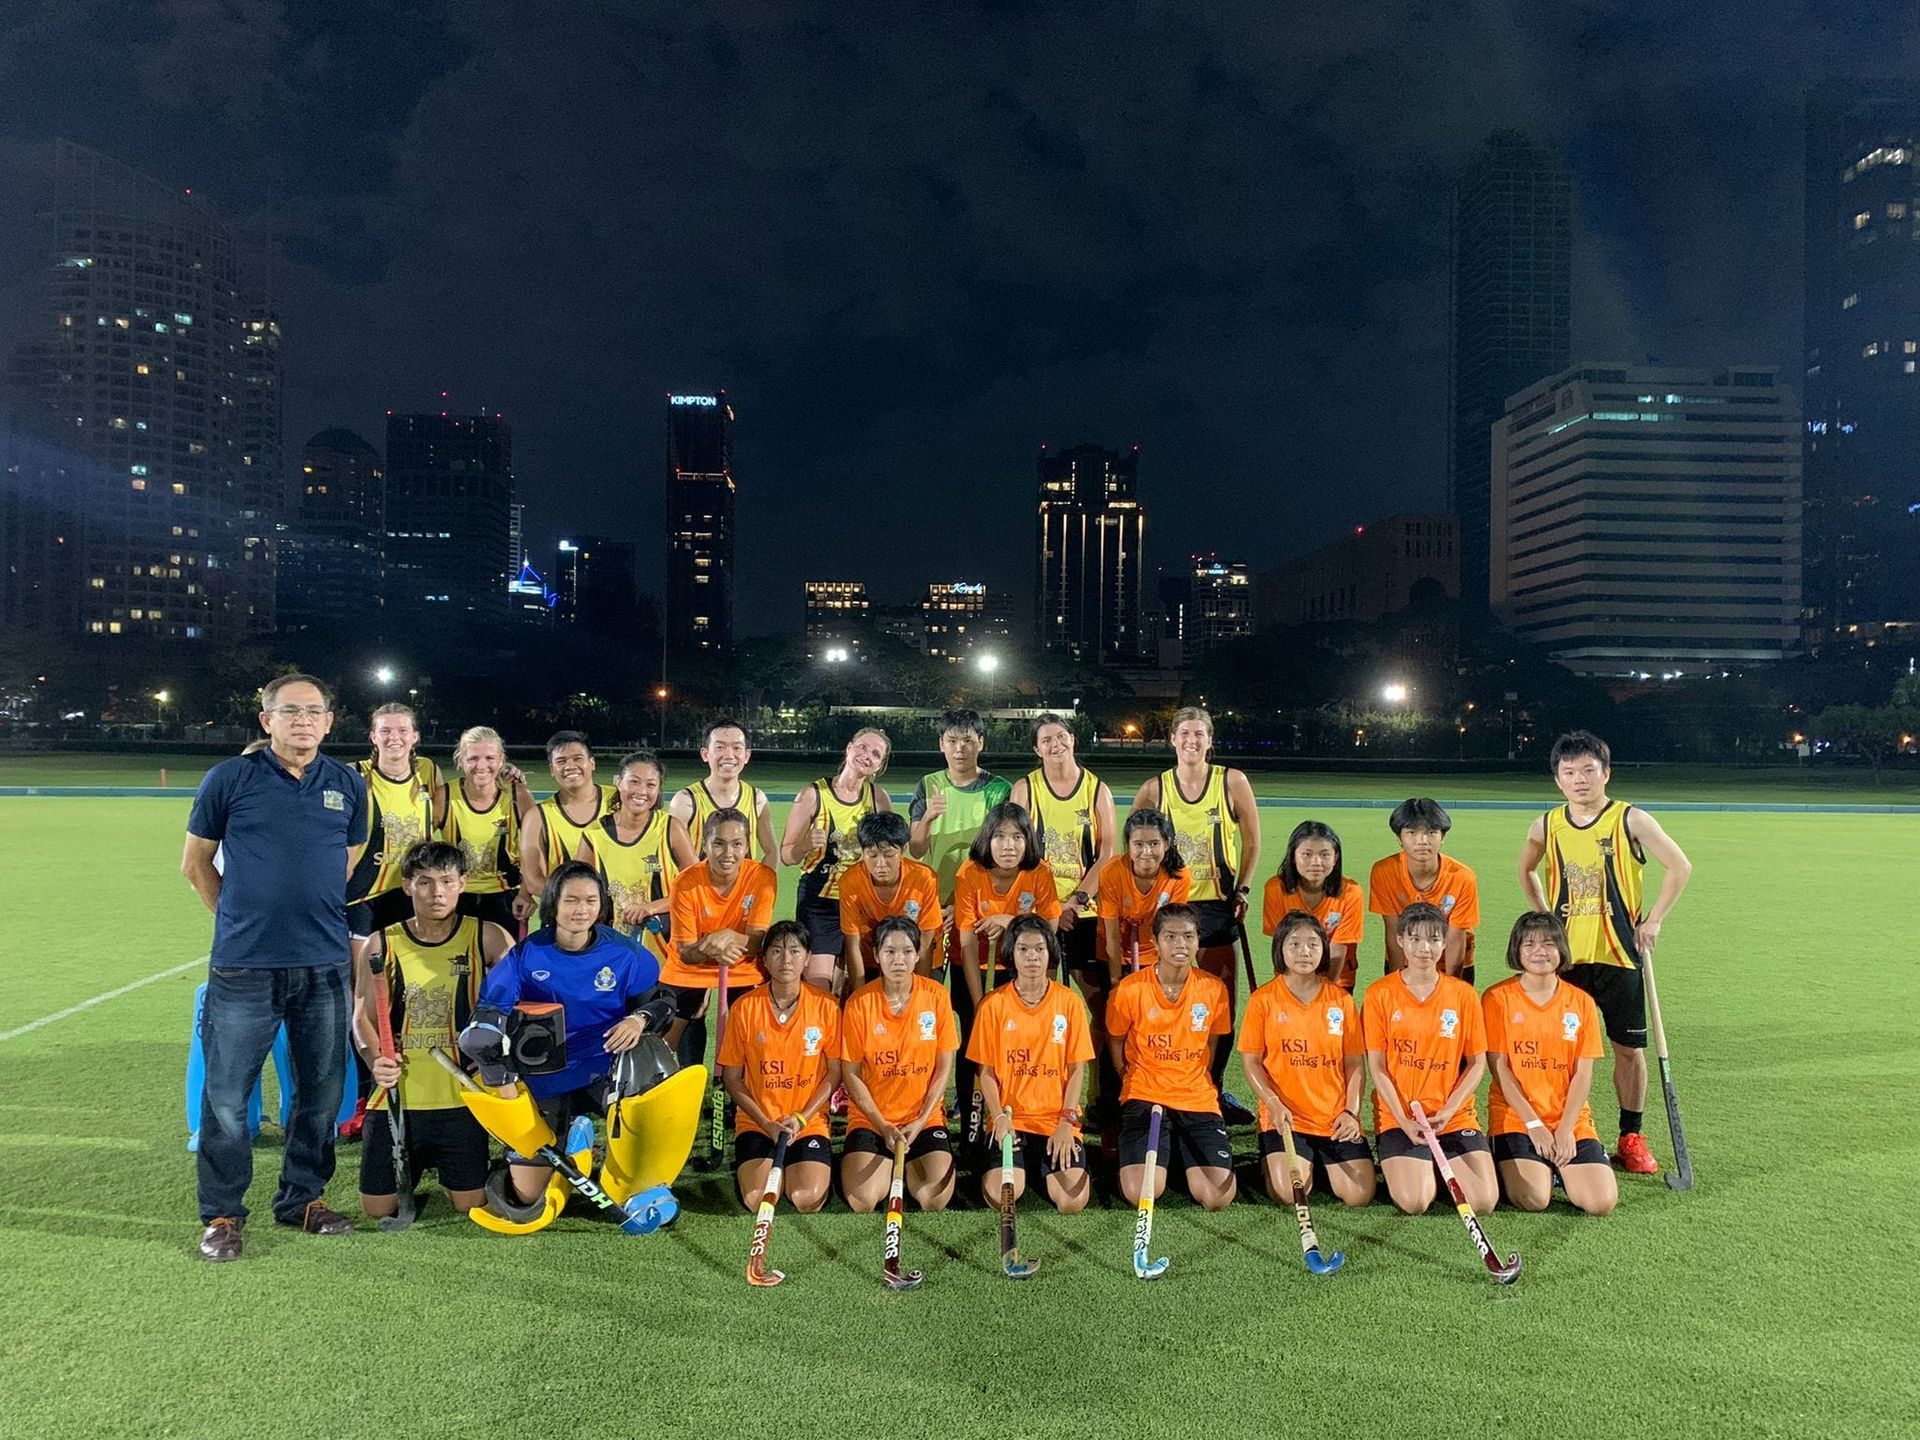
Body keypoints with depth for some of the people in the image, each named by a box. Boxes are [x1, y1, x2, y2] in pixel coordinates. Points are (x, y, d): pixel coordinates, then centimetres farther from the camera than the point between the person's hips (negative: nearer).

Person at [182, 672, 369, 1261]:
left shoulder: (348, 785, 6)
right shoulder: (229, 778, -1)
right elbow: (196, 861, 8)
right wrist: (238, 916, 9)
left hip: (324, 964, 3)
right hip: (243, 965, -3)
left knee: (322, 1091, 10)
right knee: (227, 1095, 2)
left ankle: (302, 1200, 27)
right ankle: (222, 1214, 18)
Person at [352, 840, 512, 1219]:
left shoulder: (485, 937, -4)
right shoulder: (384, 944, 0)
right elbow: (363, 1017, -1)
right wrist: (376, 1059, -20)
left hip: (462, 1097, -1)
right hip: (397, 1096, 1)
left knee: (471, 1204, 1)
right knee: (376, 1208, 6)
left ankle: (446, 1168, 35)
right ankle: (415, 1168, 39)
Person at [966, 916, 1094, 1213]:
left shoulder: (1070, 1002, 1)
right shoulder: (994, 1004, 0)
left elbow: (1077, 1069, 2)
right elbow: (986, 1071, 3)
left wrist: (1066, 1123, -8)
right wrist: (999, 1118, -12)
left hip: (1058, 1122, 1)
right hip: (1009, 1120, 0)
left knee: (1073, 1201, -18)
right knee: (1001, 1196, -22)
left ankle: (1039, 1169, 17)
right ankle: (1020, 1169, 15)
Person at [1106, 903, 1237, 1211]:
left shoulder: (1214, 990, -3)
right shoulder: (1129, 989, -10)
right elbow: (1116, 1042, 8)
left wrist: (1192, 1084, 10)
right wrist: (1135, 1085, 8)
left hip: (1199, 1101, 2)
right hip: (1144, 1097, -2)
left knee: (1218, 1198, -13)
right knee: (1141, 1194, -19)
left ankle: (1178, 1155, 20)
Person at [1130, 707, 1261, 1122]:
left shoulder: (1232, 782, -1)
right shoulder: (1154, 788, 1)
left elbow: (1252, 841, 6)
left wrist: (1242, 889, -1)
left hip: (1217, 906, 0)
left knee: (1222, 1001, 4)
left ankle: (1214, 1087, 19)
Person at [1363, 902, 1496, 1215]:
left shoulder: (1463, 994, 2)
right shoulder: (1380, 994, -4)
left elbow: (1477, 1063, 4)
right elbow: (1377, 1067, -4)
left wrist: (1448, 1111, -9)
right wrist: (1405, 1121, -13)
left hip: (1455, 1116, 2)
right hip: (1397, 1117, -2)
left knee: (1484, 1201, -14)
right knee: (1414, 1202, -20)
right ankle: (1419, 1167, 15)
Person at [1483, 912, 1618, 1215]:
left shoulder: (1581, 1002, 4)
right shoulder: (1497, 998, -4)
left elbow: (1583, 1074, 1)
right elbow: (1500, 1069, -7)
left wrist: (1566, 1128, -9)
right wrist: (1533, 1123, -12)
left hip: (1571, 1119, 3)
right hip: (1516, 1117, -3)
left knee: (1602, 1202, -13)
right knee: (1532, 1200, -21)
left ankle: (1560, 1165, 17)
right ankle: (1508, 1166, 12)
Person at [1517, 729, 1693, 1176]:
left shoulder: (1630, 820, -7)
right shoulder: (1546, 826, 2)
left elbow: (1680, 866, -2)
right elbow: (1526, 871, 20)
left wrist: (1654, 920, -5)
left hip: (1620, 955, -2)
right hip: (1565, 956, 2)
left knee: (1629, 1047, 6)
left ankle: (1632, 1138, 20)